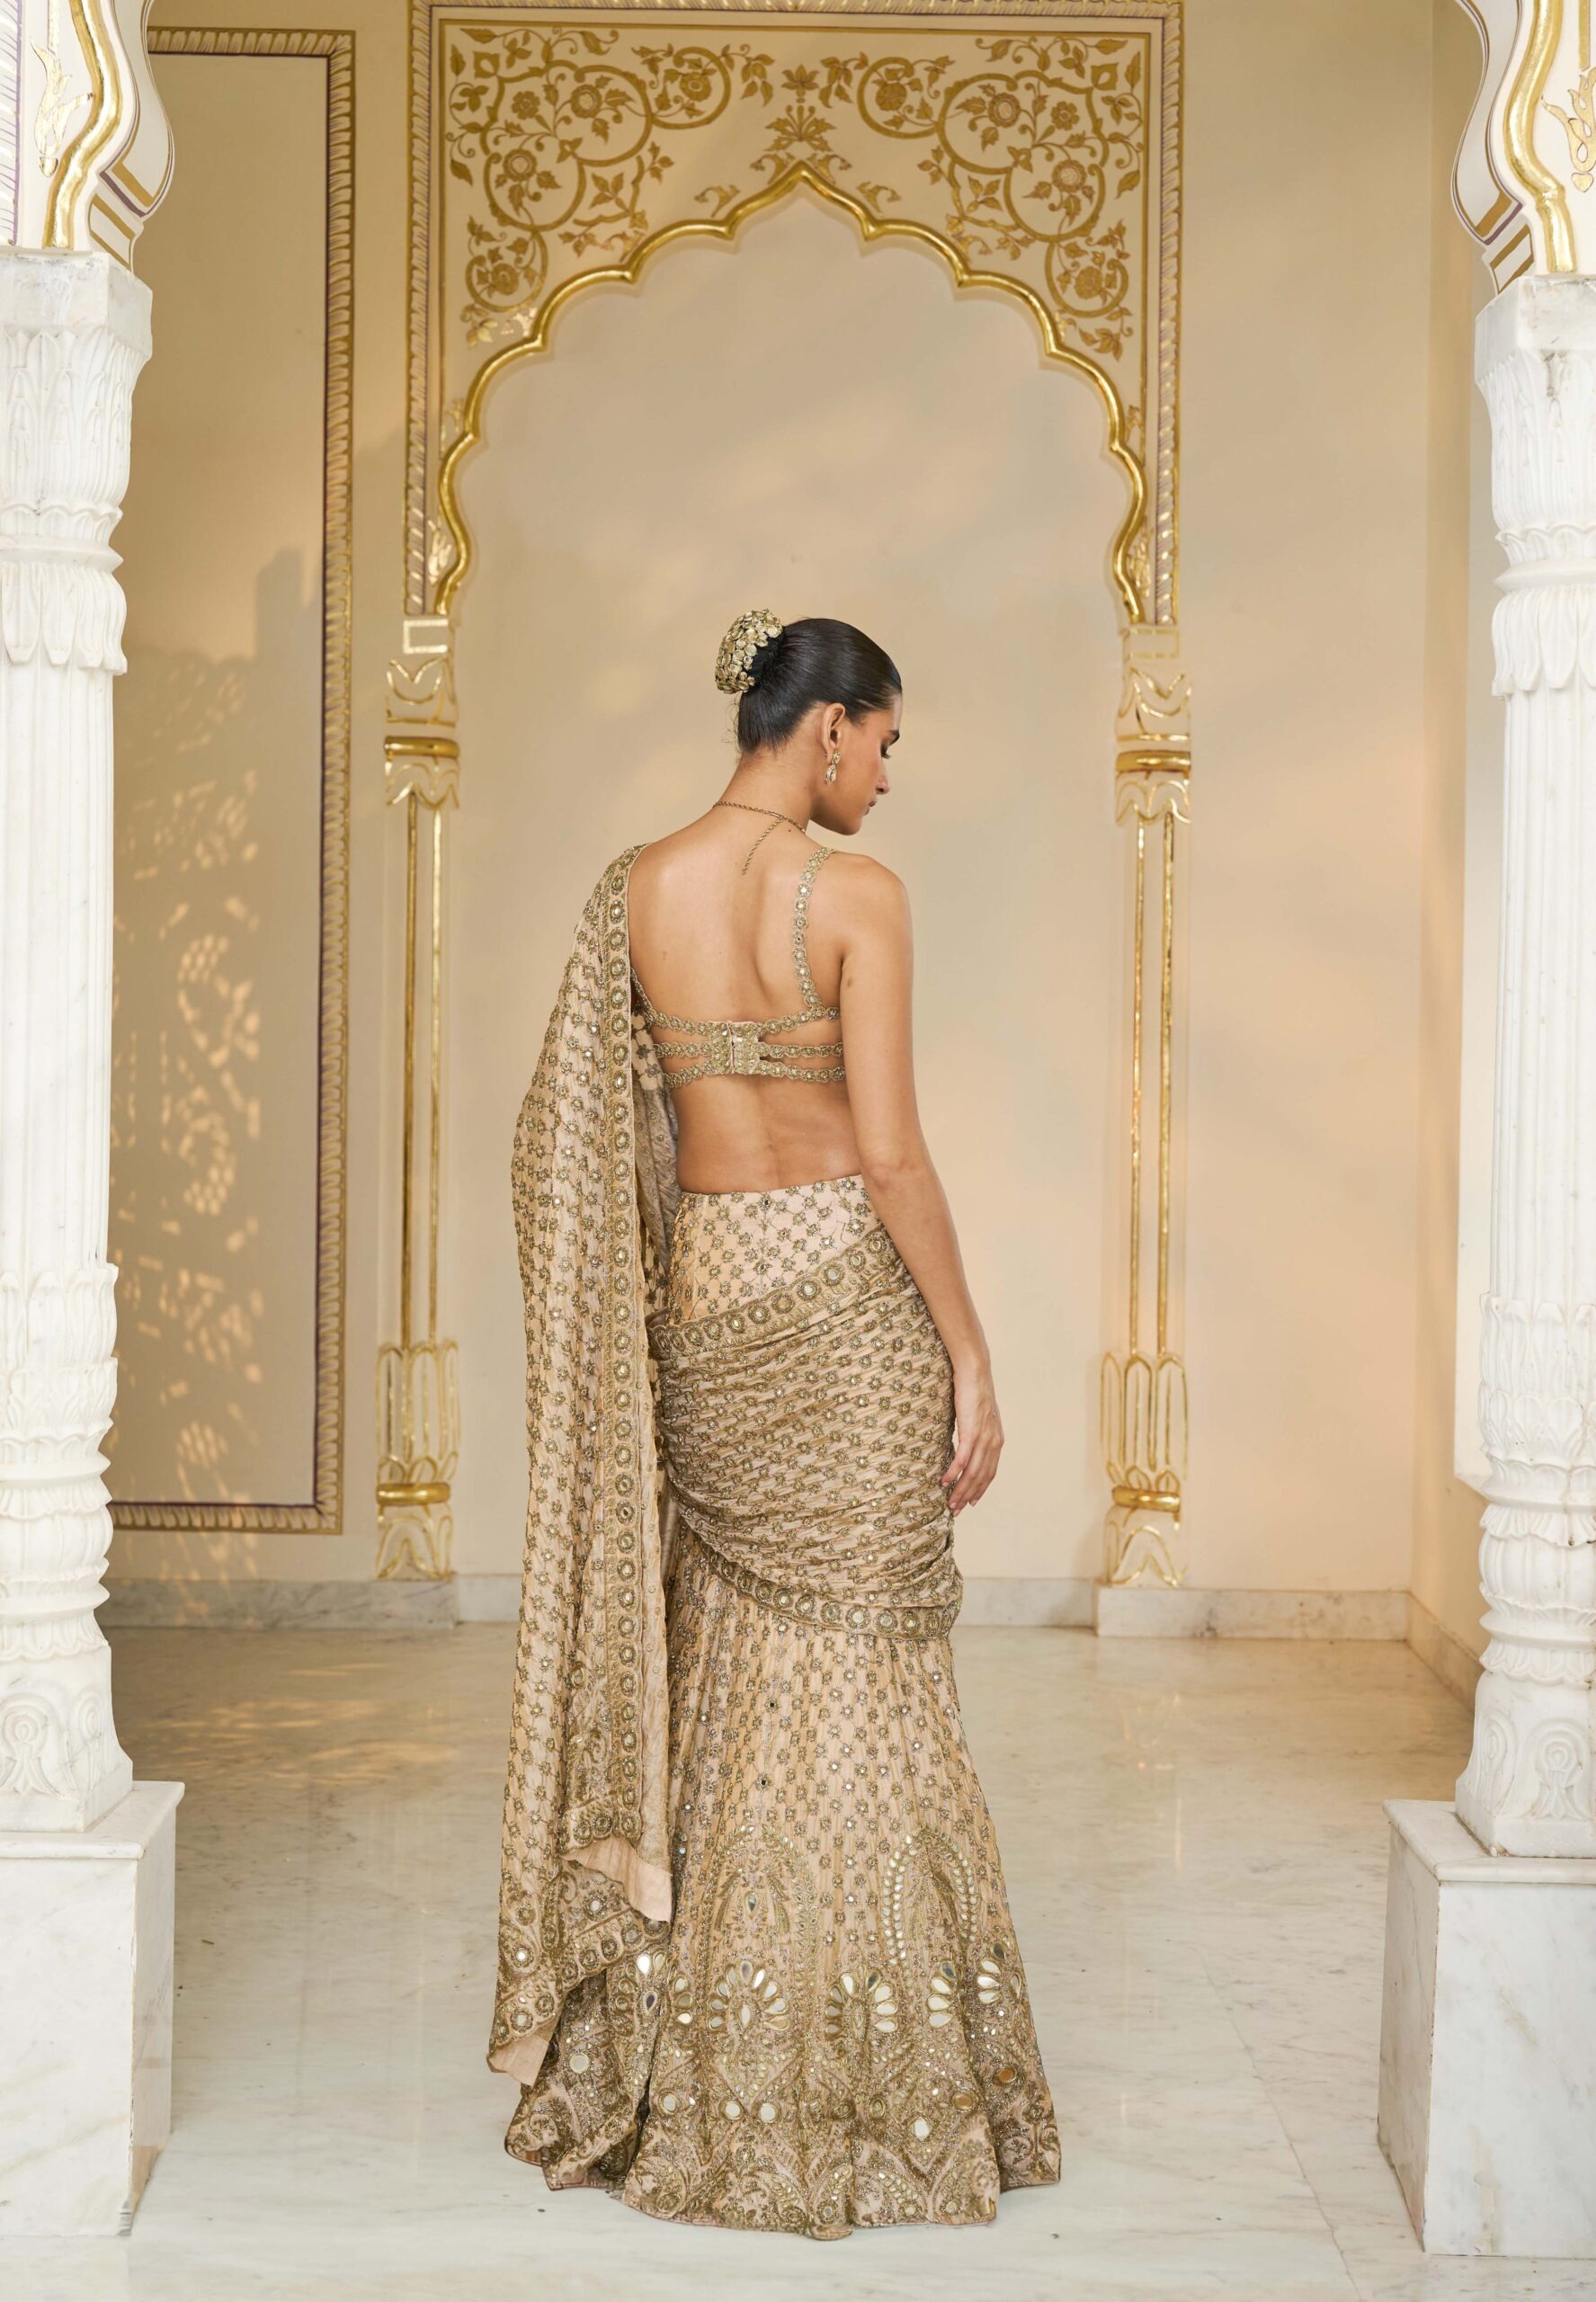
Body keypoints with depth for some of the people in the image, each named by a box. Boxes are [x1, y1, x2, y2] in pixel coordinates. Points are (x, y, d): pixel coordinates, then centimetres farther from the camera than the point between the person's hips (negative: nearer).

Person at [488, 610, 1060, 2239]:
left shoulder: (634, 891, 4)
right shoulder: (855, 895, -12)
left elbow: (581, 1138, 7)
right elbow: (891, 1151, -14)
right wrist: (971, 1354, -8)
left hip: (700, 1283, 6)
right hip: (844, 1281, -5)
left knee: (725, 1658, 15)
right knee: (855, 1671, 2)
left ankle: (683, 2060, 22)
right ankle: (853, 2095, 9)